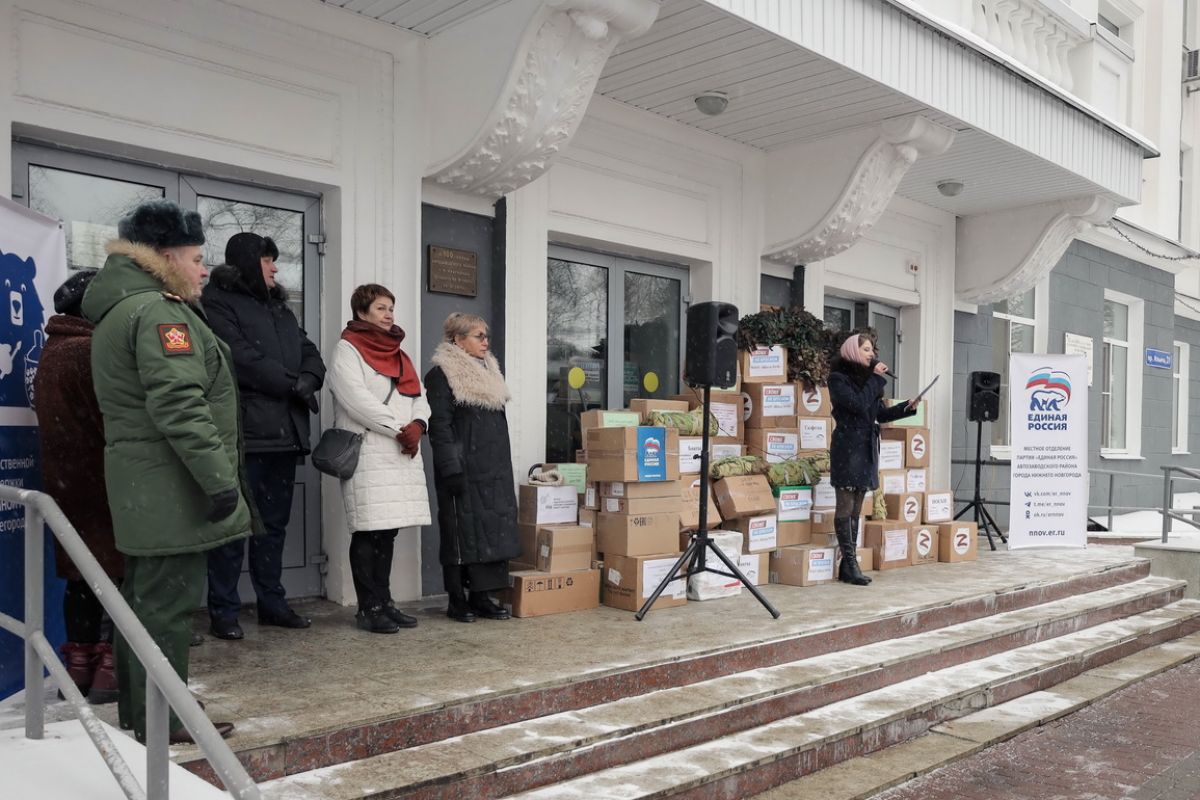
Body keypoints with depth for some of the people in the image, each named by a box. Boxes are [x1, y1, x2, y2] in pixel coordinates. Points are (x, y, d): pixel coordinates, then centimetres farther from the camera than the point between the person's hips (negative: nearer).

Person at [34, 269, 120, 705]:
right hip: (104, 480, -8)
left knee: (81, 573, 13)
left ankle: (79, 666, 19)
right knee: (116, 571, -1)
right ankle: (108, 668, 1)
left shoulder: (51, 352, 12)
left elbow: (56, 418, 16)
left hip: (66, 480, 8)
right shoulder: (95, 350, -16)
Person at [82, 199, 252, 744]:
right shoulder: (158, 310, -14)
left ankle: (137, 710, 29)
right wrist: (220, 477, -23)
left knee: (144, 595, 17)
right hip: (170, 486, -11)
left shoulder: (117, 310, 19)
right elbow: (178, 405, -24)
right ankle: (163, 722, 5)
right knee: (168, 600, -4)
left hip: (141, 485, 11)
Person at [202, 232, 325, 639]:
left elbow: (311, 353, 15)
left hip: (284, 432, 8)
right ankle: (223, 610, 5)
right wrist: (291, 384, -10)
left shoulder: (280, 308, 22)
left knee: (274, 521, 13)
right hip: (243, 431, -7)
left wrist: (308, 379, -7)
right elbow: (241, 358, -15)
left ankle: (272, 602, 21)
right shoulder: (218, 302, -2)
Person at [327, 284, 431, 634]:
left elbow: (418, 396, 15)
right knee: (368, 531, -6)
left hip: (403, 453, 7)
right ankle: (369, 608, 1)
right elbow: (357, 399, -13)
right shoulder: (347, 350, 0)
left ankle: (384, 602, 16)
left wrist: (417, 424, -6)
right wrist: (399, 429, -14)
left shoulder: (398, 354, 22)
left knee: (388, 531, 9)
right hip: (367, 451, -7)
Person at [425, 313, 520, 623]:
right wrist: (451, 469, -18)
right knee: (462, 530, -3)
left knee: (495, 527, 5)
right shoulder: (441, 375, -6)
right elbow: (439, 426, -12)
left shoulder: (492, 371, 18)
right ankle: (457, 599, 7)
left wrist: (504, 463, 20)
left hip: (494, 470, 7)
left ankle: (482, 596, 13)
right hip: (463, 468, -7)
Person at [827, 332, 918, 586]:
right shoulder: (838, 377, -6)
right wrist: (875, 378, -12)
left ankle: (848, 565, 12)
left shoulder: (866, 377, 16)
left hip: (866, 448, 8)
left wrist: (907, 407, 5)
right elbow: (858, 404, -20)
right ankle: (850, 563, -1)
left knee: (856, 508, 8)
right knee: (846, 507, -4)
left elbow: (881, 413, 18)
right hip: (847, 447, -8)